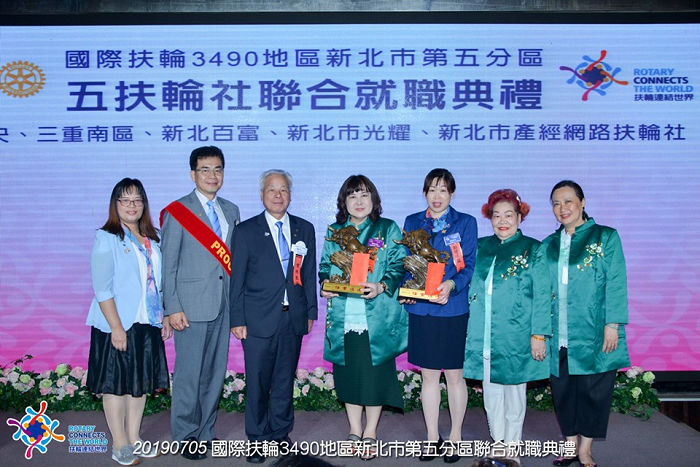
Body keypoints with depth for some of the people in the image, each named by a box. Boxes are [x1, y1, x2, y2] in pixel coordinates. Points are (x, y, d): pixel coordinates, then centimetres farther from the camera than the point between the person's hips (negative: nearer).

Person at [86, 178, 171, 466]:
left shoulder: (151, 240, 10)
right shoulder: (106, 238, -8)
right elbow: (102, 289, -14)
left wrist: (166, 318, 9)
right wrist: (116, 327, -18)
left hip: (147, 324, 6)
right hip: (117, 325, -6)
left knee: (141, 382, 13)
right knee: (116, 383, 4)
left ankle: (134, 437, 26)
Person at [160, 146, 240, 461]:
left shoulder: (231, 211, 13)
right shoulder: (177, 212, -2)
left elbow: (233, 259, 13)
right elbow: (168, 264, -4)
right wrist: (172, 308, -10)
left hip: (224, 304, 5)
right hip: (192, 305, -5)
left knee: (215, 371, 11)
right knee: (189, 374, 0)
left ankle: (206, 431, 24)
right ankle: (186, 436, 15)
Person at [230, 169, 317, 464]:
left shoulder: (305, 229, 8)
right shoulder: (246, 231, 0)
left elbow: (309, 274, 10)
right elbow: (237, 279, -1)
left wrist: (310, 312, 7)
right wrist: (237, 319, -5)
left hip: (294, 318, 3)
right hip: (259, 319, -2)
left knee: (285, 379, 12)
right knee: (257, 382, 4)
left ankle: (281, 432, 27)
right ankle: (257, 439, 18)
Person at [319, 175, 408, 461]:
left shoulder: (388, 229, 4)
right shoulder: (333, 232, 13)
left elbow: (399, 266, 0)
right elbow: (325, 266, 17)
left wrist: (381, 286, -16)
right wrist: (325, 284, -3)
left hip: (377, 317, -3)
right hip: (343, 317, 3)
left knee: (375, 372, 2)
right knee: (347, 372, 9)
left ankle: (370, 433, 19)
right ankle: (354, 431, 25)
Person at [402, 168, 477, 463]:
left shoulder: (466, 223, 3)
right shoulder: (412, 223, 10)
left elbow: (469, 265, -3)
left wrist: (451, 285, -21)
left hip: (454, 309, -2)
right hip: (421, 309, 2)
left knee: (454, 375, 6)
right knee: (428, 375, 10)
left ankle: (455, 436, 22)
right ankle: (432, 437, 23)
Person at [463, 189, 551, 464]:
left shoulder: (532, 249, -2)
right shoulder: (480, 247, 9)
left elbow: (542, 295, -5)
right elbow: (470, 287, 14)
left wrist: (538, 335, -11)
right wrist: (468, 327, 9)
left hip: (516, 337, -4)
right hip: (484, 337, 4)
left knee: (513, 392, 8)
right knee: (491, 393, 11)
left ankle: (512, 450, 22)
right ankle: (497, 445, 26)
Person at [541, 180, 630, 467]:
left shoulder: (606, 237, 1)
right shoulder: (548, 245, 12)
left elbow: (616, 284, -5)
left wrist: (612, 325, -12)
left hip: (593, 334, -3)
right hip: (559, 337, 4)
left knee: (593, 391, 4)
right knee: (563, 390, 9)